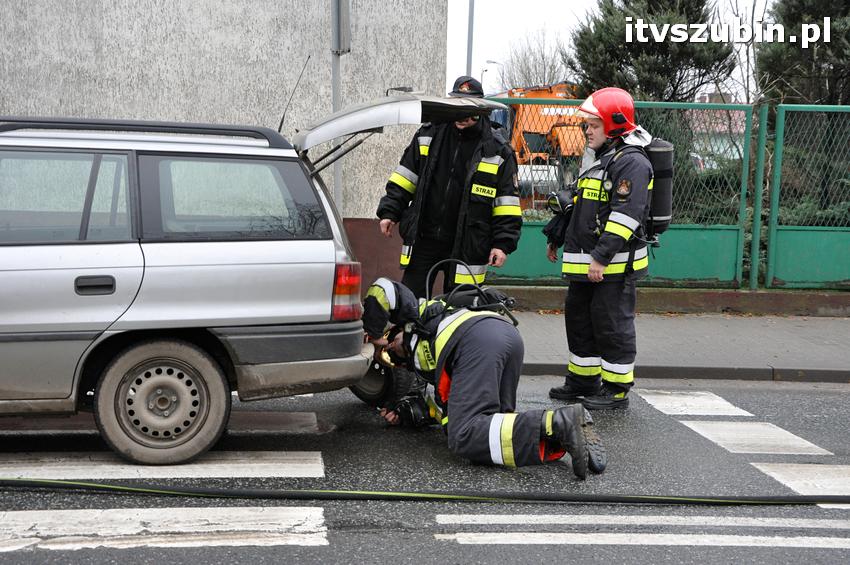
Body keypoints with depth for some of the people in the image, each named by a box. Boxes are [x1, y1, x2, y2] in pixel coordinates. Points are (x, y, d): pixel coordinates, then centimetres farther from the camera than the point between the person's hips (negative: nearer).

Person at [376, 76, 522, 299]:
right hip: (423, 240, 3)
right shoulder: (429, 135, 7)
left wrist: (503, 243, -9)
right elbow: (404, 178, 14)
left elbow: (508, 201, -1)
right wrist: (390, 212, 5)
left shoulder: (498, 151, -2)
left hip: (466, 247, -2)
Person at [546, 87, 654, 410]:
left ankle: (617, 389, 5)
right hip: (585, 263, 10)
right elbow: (578, 207, 30)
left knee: (612, 324, -4)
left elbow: (625, 215, -23)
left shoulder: (632, 163, -14)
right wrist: (557, 238, 32)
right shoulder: (598, 160, 19)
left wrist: (602, 257, -26)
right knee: (579, 319, 15)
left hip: (615, 265, -10)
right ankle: (583, 380, 27)